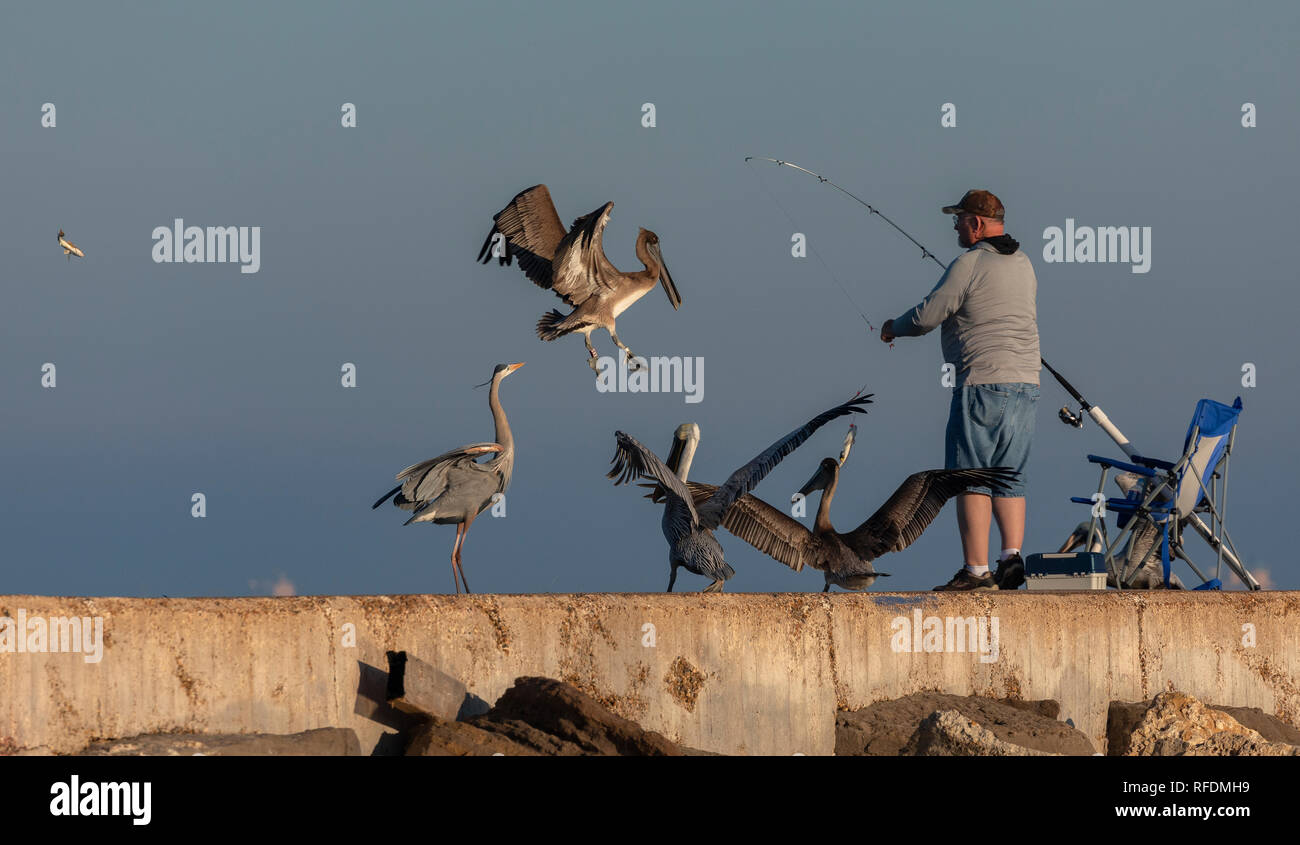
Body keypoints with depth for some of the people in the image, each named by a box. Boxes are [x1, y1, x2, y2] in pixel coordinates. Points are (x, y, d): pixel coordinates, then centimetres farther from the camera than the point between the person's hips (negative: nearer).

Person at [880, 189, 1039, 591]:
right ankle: (1012, 557, -2)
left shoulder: (969, 264, -10)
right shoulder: (1023, 264, 15)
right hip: (1026, 384, 8)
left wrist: (893, 327, 12)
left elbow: (927, 316, -9)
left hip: (983, 382, -8)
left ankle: (976, 570, -7)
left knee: (971, 481, -4)